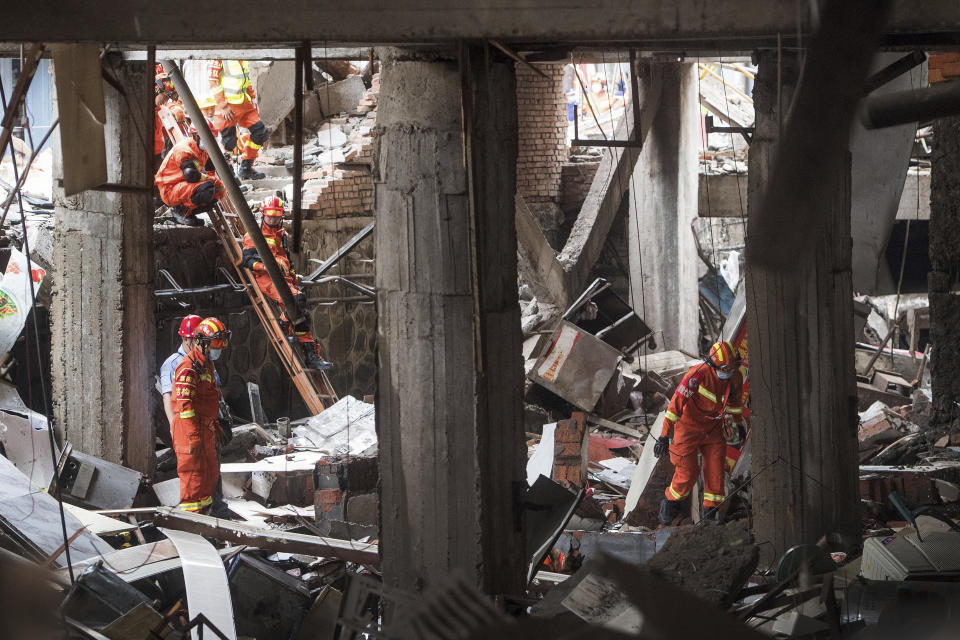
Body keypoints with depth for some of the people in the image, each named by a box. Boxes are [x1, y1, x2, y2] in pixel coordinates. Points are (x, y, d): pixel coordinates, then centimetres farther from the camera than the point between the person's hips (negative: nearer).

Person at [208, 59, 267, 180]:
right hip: (228, 106, -7)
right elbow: (213, 82, -15)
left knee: (261, 132, 5)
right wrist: (223, 106, -17)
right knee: (229, 142, -4)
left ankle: (246, 169, 18)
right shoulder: (220, 59, -15)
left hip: (244, 103, 7)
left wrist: (252, 97, 13)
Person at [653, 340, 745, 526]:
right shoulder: (698, 374, -29)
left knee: (715, 470, -2)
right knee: (687, 473, -1)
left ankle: (710, 510, 14)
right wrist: (665, 435, -31)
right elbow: (677, 402, -29)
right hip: (689, 426, -5)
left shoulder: (735, 377, -8)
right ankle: (670, 502, 26)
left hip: (714, 430, 5)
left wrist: (738, 423, 28)